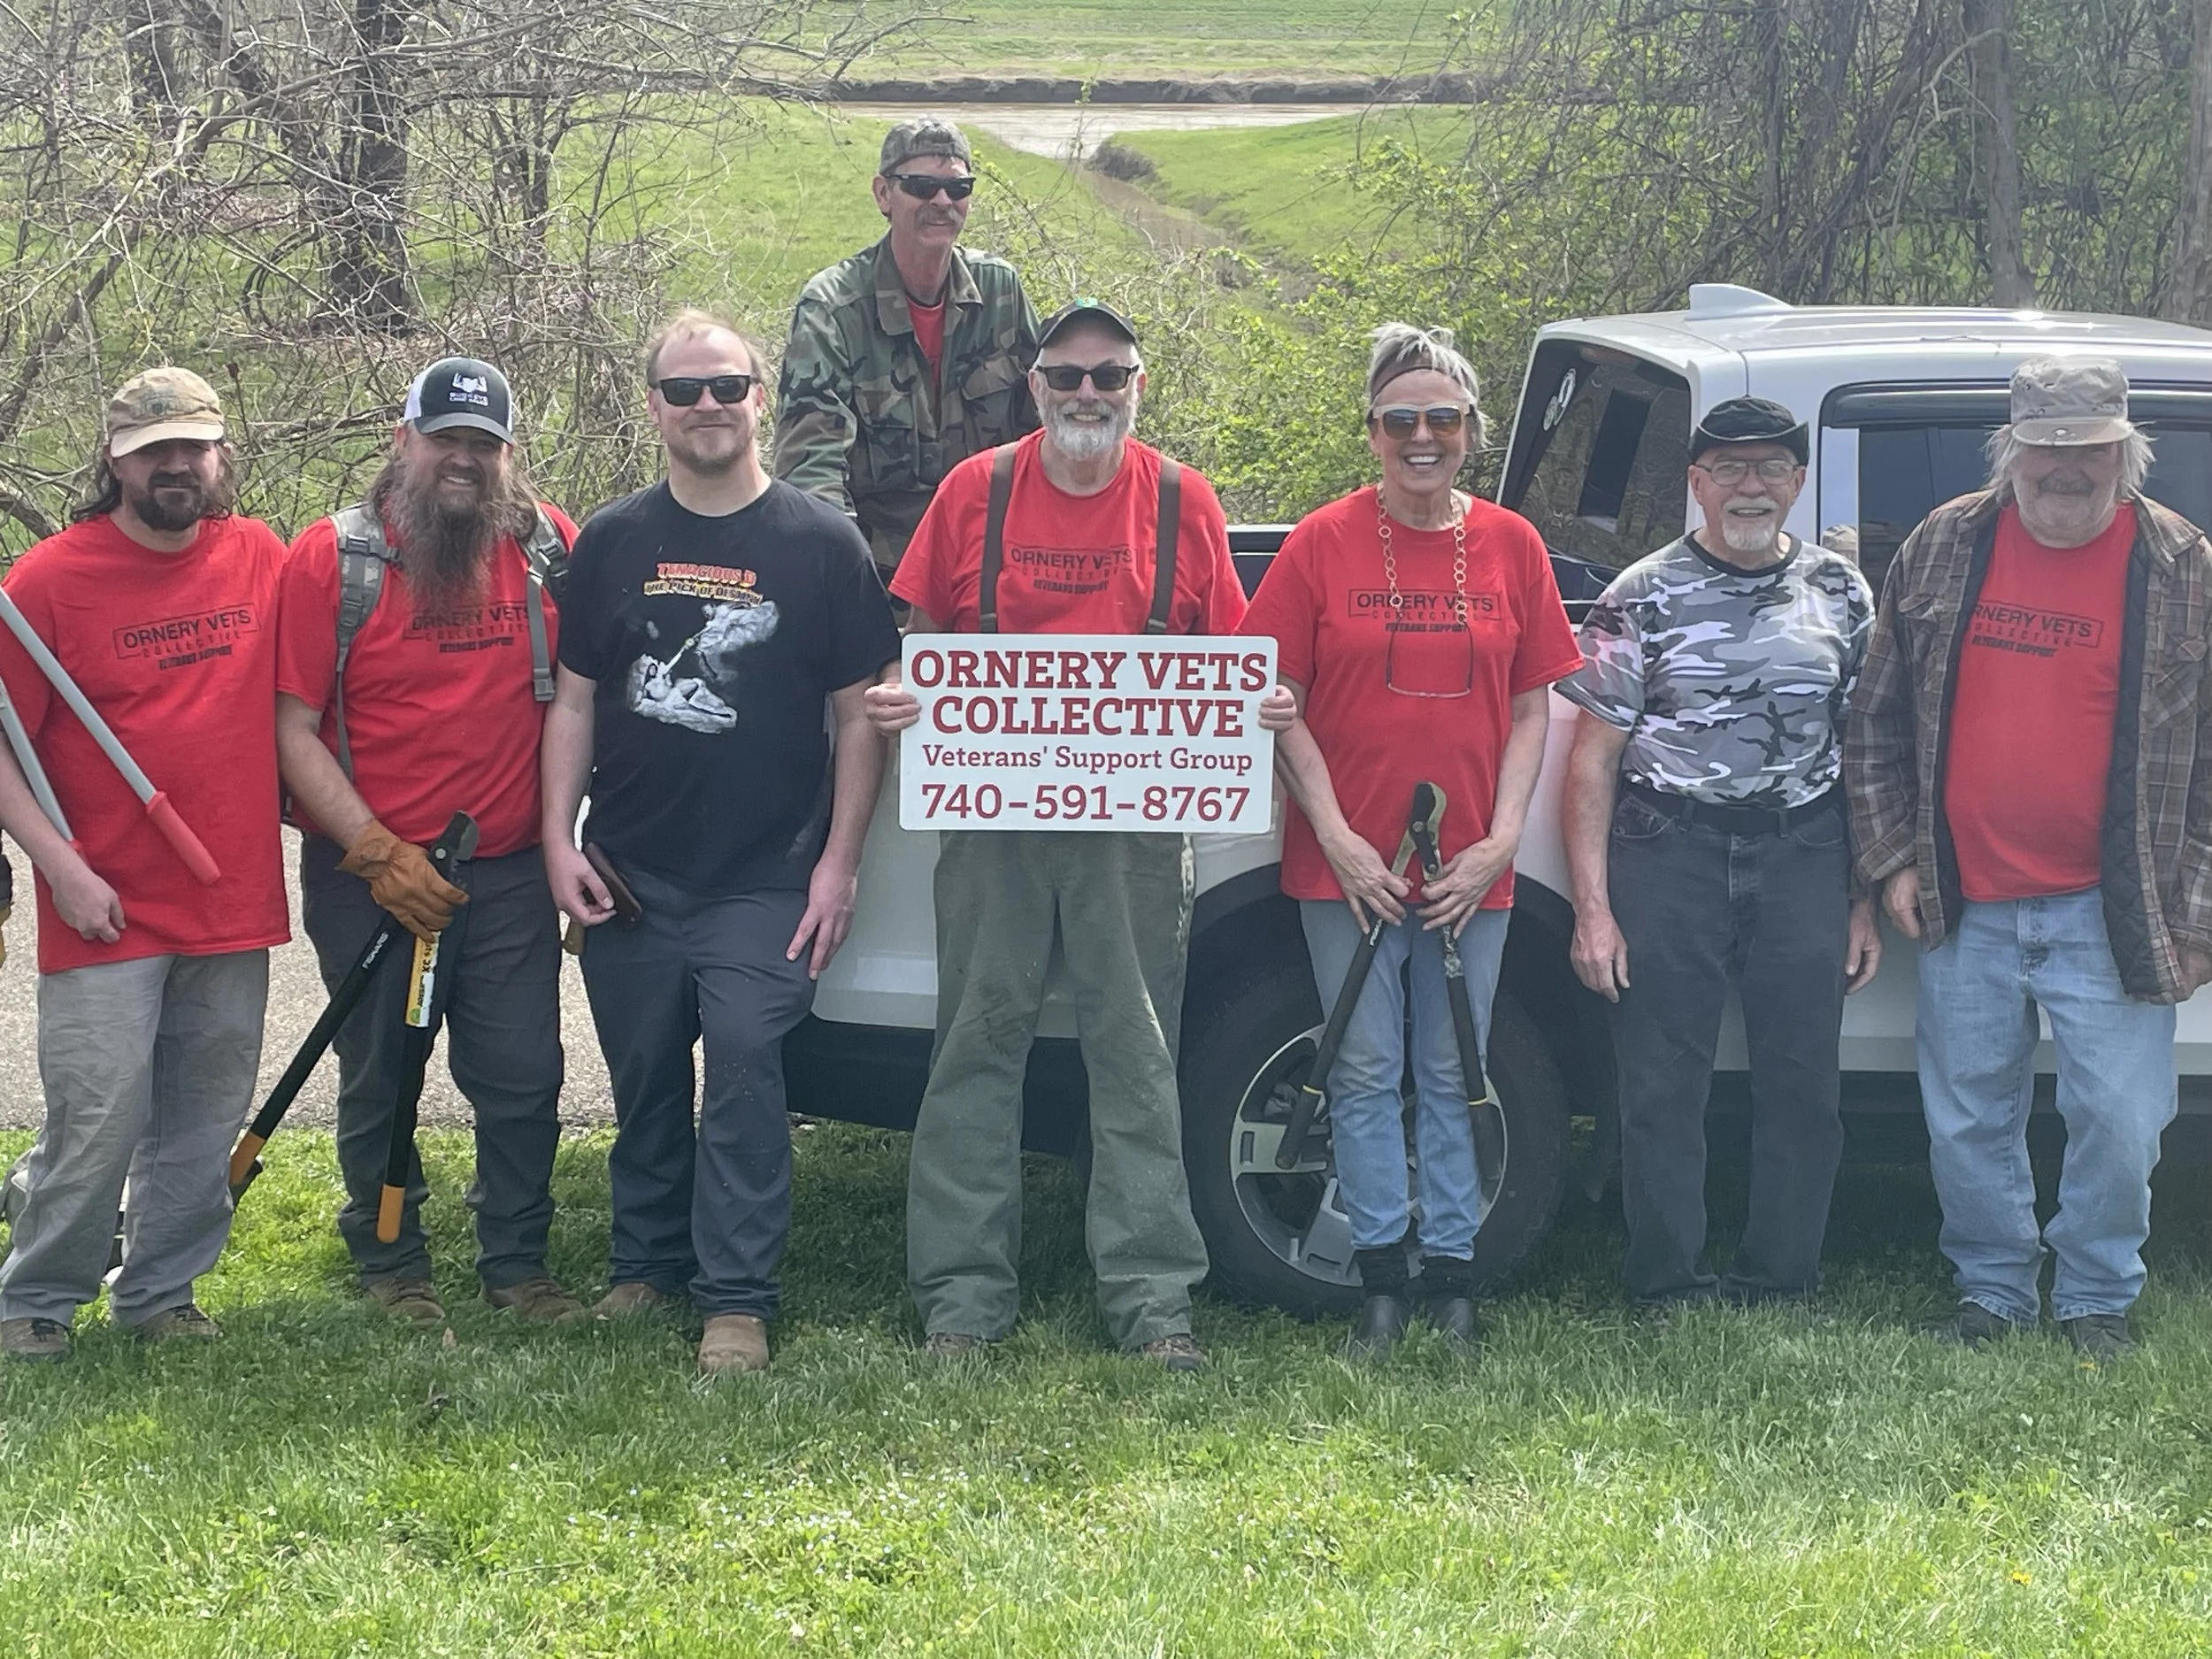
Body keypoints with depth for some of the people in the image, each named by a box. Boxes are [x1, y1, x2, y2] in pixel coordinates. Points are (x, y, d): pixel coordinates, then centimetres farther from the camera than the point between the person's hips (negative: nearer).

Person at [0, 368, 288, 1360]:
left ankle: (161, 1294, 24)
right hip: (108, 910, -4)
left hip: (235, 903, 4)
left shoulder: (261, 560, 6)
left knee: (204, 1126, 10)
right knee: (98, 1119, -5)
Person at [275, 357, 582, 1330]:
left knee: (524, 1081, 6)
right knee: (379, 1083, 11)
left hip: (512, 874, 2)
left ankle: (516, 1265, 22)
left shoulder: (549, 549, 1)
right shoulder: (331, 558, -6)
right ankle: (391, 1266, 27)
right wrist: (377, 851, -15)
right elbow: (294, 729, -8)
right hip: (368, 876, -2)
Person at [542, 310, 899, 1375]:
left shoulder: (818, 543, 0)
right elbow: (575, 700, 11)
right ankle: (647, 1266, 26)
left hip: (765, 877, -3)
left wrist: (839, 861, -5)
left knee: (743, 1065, -12)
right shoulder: (612, 542, 8)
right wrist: (558, 838, 1)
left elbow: (861, 711, 0)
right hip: (627, 876, 3)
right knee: (642, 1080, 11)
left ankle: (736, 1298, -7)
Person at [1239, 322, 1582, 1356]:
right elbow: (1280, 705, -1)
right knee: (1366, 1070, 3)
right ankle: (1381, 1275, 11)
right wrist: (1336, 836, -10)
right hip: (1348, 864, -1)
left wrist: (1500, 839, -5)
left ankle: (1452, 1271, 17)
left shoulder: (1510, 546, 5)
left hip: (1471, 871, 2)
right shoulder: (1325, 542, -1)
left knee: (1451, 1074, 8)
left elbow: (1531, 707, 6)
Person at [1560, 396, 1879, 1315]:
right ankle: (1666, 1294, 12)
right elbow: (1593, 759, 0)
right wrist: (1593, 909, -7)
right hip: (1669, 851, -2)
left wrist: (1868, 899, 6)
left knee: (1803, 1084, 3)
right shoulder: (1644, 596, 1)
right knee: (1662, 1087, 0)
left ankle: (1778, 1287, 16)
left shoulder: (1839, 592, 9)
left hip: (1802, 855, 2)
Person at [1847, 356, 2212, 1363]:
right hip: (1963, 906, 2)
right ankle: (1993, 1290, 27)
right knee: (1967, 1122, 10)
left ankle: (2096, 1299, 21)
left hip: (2110, 912, -2)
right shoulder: (1943, 548, 4)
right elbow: (1878, 720, 10)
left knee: (2119, 1121, 1)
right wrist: (1891, 858, 4)